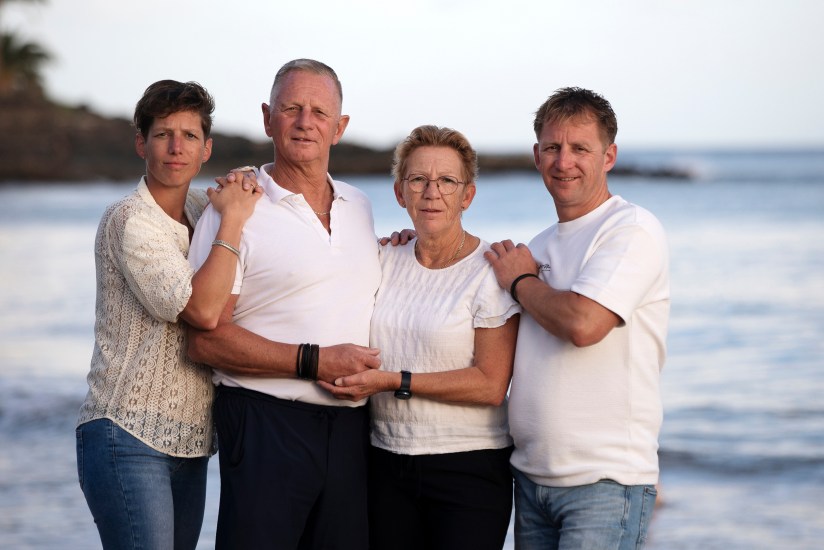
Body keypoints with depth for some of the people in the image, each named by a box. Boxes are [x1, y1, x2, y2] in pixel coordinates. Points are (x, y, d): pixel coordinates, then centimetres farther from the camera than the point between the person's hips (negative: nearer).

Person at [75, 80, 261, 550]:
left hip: (188, 441, 8)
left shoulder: (201, 208, 11)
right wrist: (232, 219, -14)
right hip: (128, 436, -8)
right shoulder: (130, 220, -12)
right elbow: (203, 309, -22)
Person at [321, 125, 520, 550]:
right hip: (387, 464, 5)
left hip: (468, 467, -5)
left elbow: (491, 385, -14)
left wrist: (394, 382, -17)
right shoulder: (386, 261, 10)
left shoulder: (491, 271, -8)